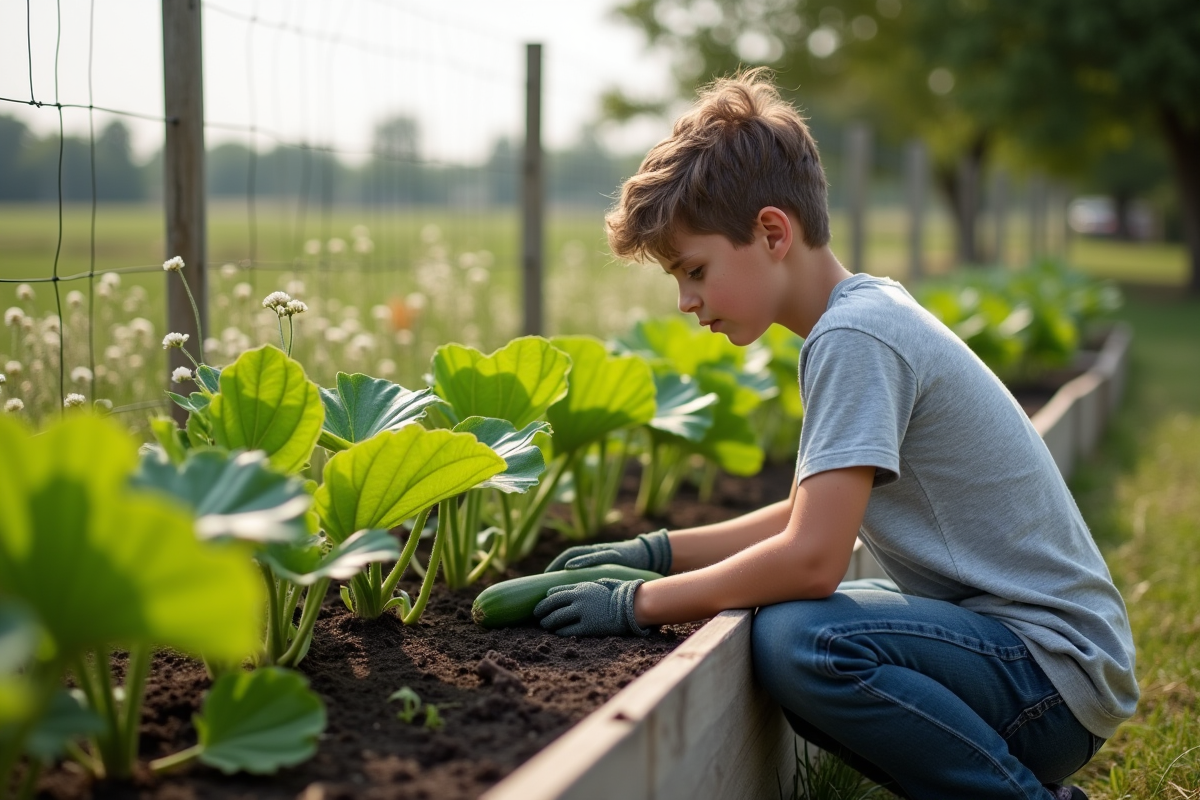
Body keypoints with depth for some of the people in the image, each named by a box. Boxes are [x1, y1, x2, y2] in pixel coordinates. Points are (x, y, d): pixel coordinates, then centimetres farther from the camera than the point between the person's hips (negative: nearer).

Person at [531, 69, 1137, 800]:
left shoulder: (854, 336, -19)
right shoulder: (867, 312, 10)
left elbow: (811, 558, -25)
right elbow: (818, 514, 19)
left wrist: (640, 604, -13)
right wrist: (659, 552, 12)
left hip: (1057, 669, -10)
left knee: (797, 641, -30)